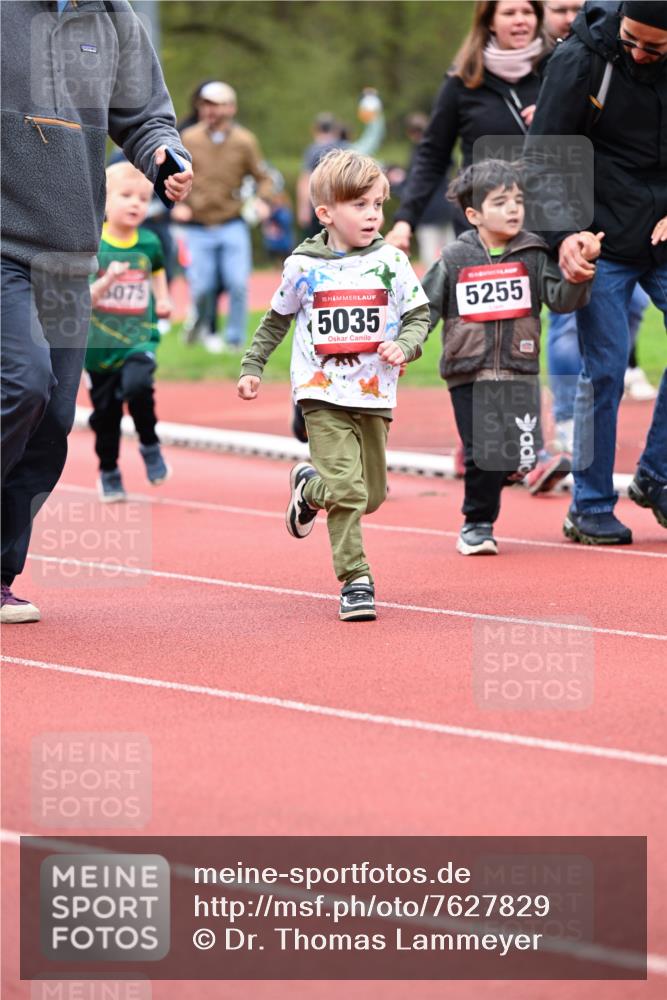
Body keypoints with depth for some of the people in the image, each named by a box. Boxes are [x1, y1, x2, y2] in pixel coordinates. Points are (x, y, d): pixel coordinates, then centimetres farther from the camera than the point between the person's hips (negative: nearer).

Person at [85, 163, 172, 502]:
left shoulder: (149, 243, -1)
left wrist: (162, 299, 9)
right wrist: (106, 281, -31)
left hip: (139, 338, 0)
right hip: (99, 343, 0)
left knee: (137, 386, -28)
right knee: (105, 412, 9)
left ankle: (150, 446, -3)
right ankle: (109, 474, 31)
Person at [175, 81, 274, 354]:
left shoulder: (244, 141, 0)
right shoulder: (188, 139, 1)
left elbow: (263, 177, 6)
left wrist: (262, 199, -13)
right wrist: (177, 204, -8)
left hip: (233, 226, 0)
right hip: (197, 228, 0)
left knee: (239, 284, -10)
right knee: (201, 288, -1)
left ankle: (235, 339, 7)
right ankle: (202, 328, 28)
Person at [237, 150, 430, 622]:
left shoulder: (392, 262, 0)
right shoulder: (303, 265, -1)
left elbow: (419, 314, 5)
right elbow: (277, 319, 14)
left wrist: (404, 345, -15)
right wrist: (252, 367, 14)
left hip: (374, 393, 3)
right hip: (323, 393, -3)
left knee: (371, 494, 10)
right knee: (346, 487, -16)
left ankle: (310, 487, 40)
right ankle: (355, 579, -6)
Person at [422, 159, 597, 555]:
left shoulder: (533, 255, 4)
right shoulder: (454, 259, 2)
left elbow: (562, 299, -3)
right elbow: (424, 308, 6)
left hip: (519, 372, 1)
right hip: (469, 374, -1)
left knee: (522, 461, -4)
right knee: (483, 455, -7)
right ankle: (478, 523, 14)